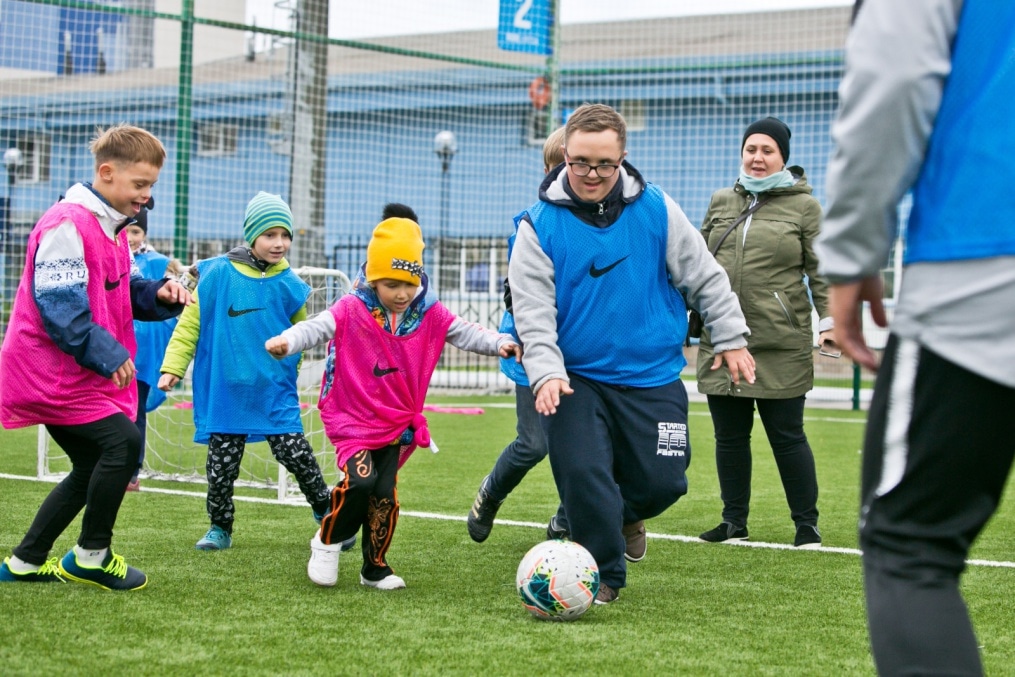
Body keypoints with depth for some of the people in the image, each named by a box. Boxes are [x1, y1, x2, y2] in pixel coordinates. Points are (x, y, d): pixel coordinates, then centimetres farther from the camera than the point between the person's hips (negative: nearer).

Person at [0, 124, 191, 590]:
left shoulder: (111, 228, 15)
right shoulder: (67, 225, -18)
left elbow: (121, 293, 19)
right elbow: (59, 303, -24)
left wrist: (159, 294, -1)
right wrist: (106, 353, -23)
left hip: (77, 374, 11)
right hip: (52, 371, -11)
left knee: (92, 468, 13)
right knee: (123, 440, -18)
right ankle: (92, 555, -4)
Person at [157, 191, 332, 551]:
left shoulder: (289, 285, -1)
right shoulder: (217, 274, -7)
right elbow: (190, 323, -2)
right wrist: (173, 366, -8)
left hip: (275, 391, 0)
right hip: (224, 389, 0)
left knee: (295, 452, -6)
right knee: (222, 461, 5)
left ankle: (325, 510, 15)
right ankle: (220, 528, 21)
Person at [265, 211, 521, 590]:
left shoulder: (429, 315, 0)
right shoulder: (351, 311, -11)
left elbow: (463, 332, 2)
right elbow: (317, 327, -23)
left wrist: (499, 344, -16)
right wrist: (287, 342, -43)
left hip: (397, 424, 3)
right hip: (353, 420, -3)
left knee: (384, 495, 0)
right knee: (360, 479, -21)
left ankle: (375, 567, 19)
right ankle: (327, 542, 5)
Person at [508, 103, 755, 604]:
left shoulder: (657, 211, -2)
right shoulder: (540, 225, -5)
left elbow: (705, 277, 8)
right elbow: (532, 309, -10)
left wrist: (731, 338, 7)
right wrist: (546, 373, -22)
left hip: (653, 378, 2)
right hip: (576, 379, -1)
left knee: (662, 482, -1)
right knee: (582, 477, -15)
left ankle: (623, 513, 36)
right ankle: (605, 575, 7)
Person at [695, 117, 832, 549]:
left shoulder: (803, 206, 2)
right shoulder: (721, 202, 14)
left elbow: (822, 271, -1)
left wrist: (828, 321, -10)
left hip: (781, 346, -4)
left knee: (787, 436, -1)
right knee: (730, 437, 7)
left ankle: (807, 525, 10)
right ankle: (734, 523, 18)